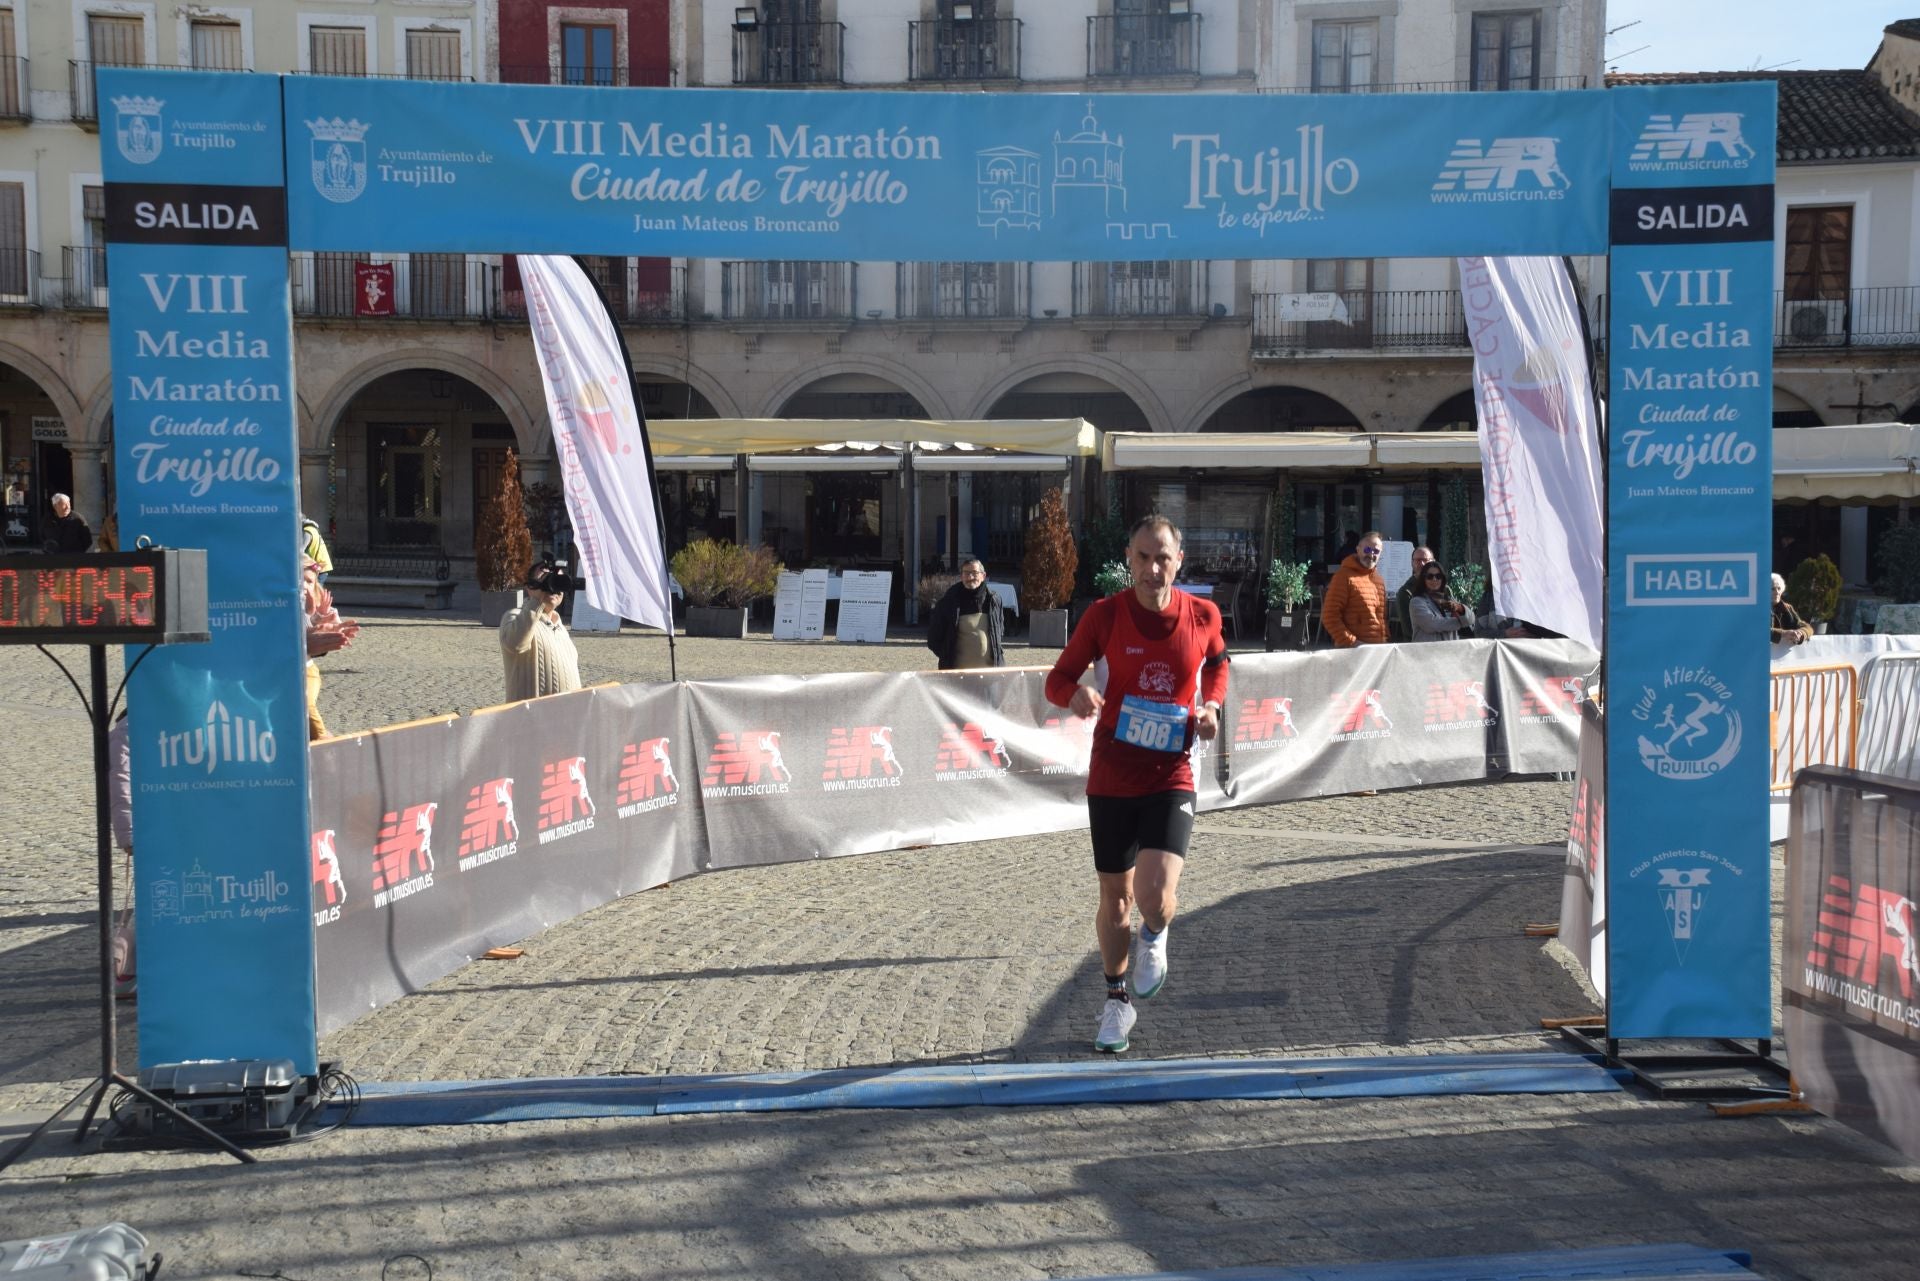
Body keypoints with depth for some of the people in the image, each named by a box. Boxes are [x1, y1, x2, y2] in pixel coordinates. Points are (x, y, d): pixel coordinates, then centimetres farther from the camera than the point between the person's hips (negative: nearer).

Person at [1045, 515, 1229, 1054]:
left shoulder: (1203, 614, -4)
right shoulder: (1105, 614, -8)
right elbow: (1058, 678, -3)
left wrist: (1211, 704, -1)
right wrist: (1078, 695, -26)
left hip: (1171, 776, -1)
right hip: (1112, 775, 1)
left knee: (1155, 894, -19)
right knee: (1115, 899, 13)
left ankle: (1153, 938, 20)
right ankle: (1117, 999, 37)